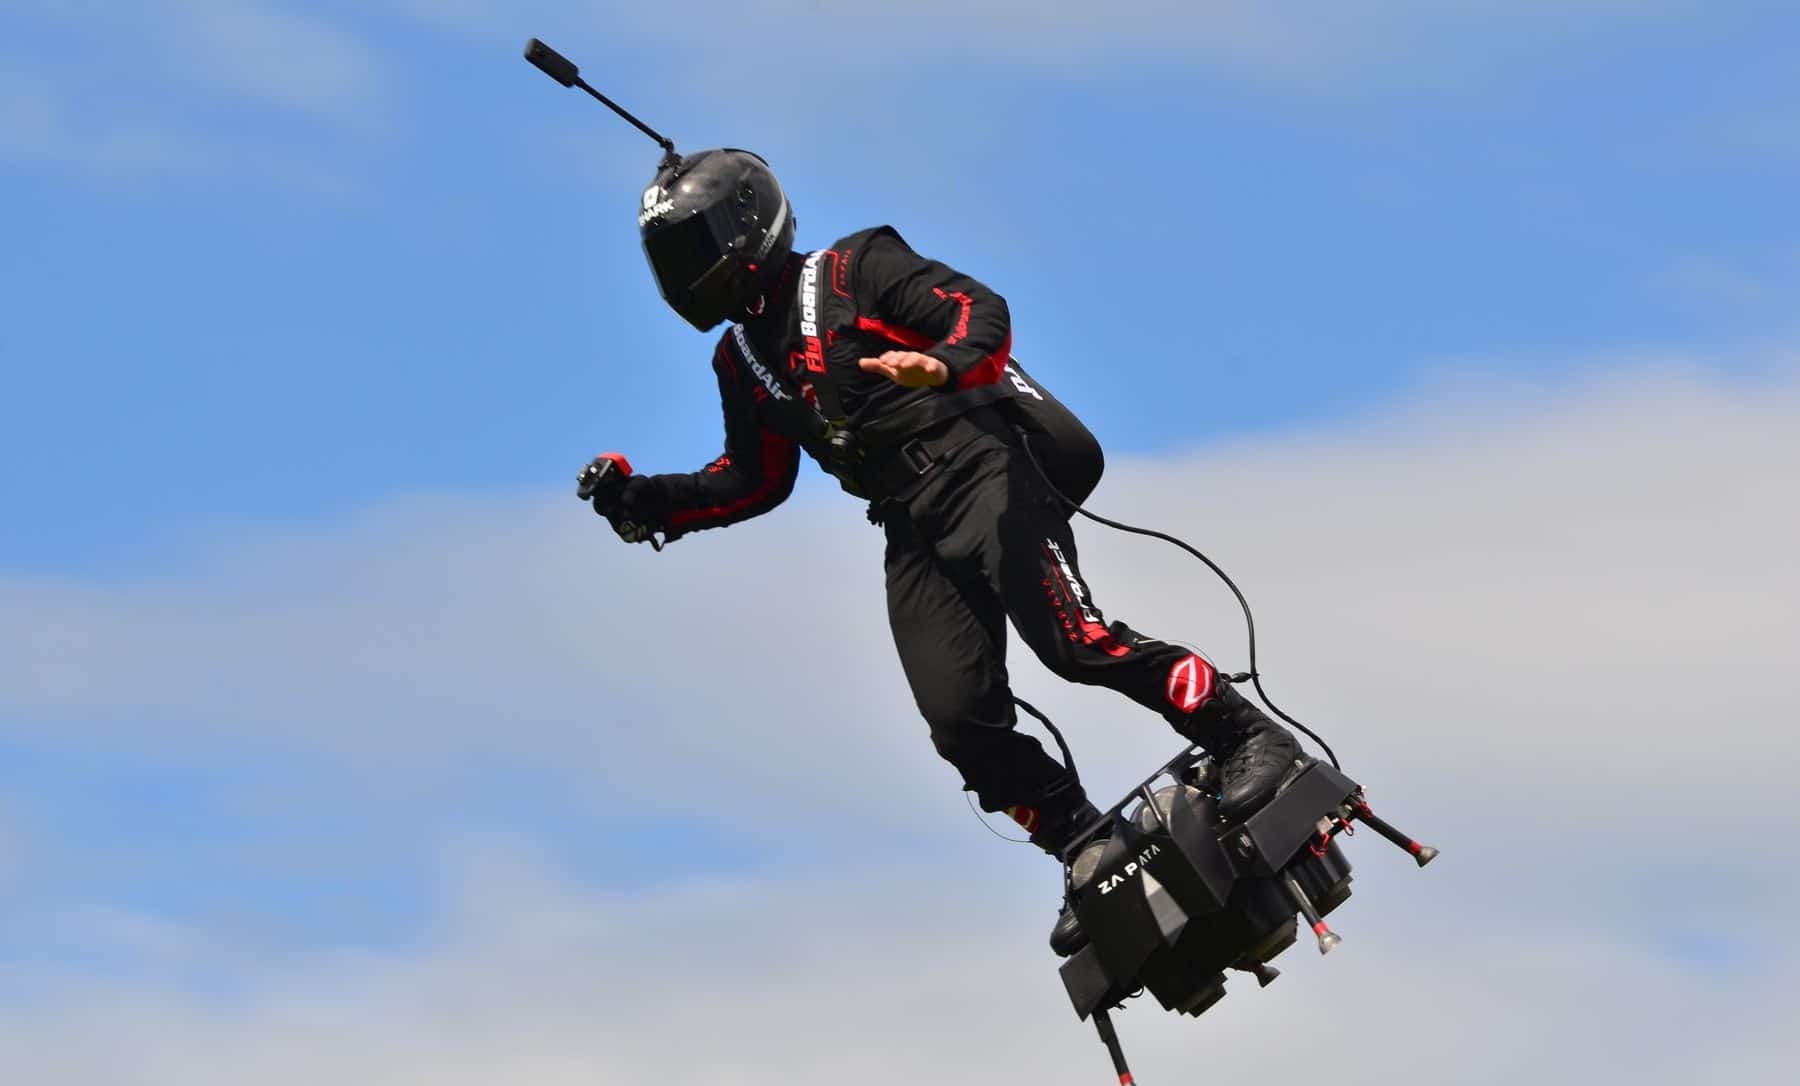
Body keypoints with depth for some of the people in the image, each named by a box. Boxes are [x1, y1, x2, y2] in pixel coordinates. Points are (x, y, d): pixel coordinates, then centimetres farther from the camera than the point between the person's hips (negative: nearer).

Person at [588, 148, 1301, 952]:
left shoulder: (851, 271, 3)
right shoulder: (740, 359, 22)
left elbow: (981, 309, -8)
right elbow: (754, 481, 26)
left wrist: (946, 365, -31)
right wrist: (648, 503, 12)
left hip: (979, 470, -6)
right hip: (915, 538, 6)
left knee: (1073, 641, -24)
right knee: (964, 725, -8)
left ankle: (1247, 737, -13)